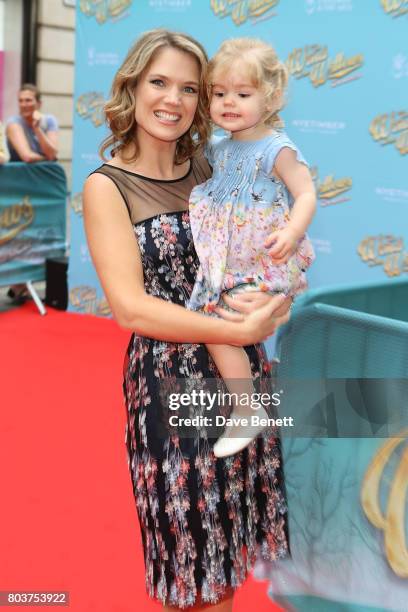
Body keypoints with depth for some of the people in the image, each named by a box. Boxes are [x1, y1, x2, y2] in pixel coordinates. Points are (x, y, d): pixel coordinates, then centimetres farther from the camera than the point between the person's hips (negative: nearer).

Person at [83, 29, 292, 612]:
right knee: (191, 547, 11)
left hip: (242, 371, 5)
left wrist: (275, 294, -11)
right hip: (169, 379, -4)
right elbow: (130, 307, -17)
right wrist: (239, 331, -20)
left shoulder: (209, 169, 4)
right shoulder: (107, 186, -9)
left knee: (229, 540, 18)